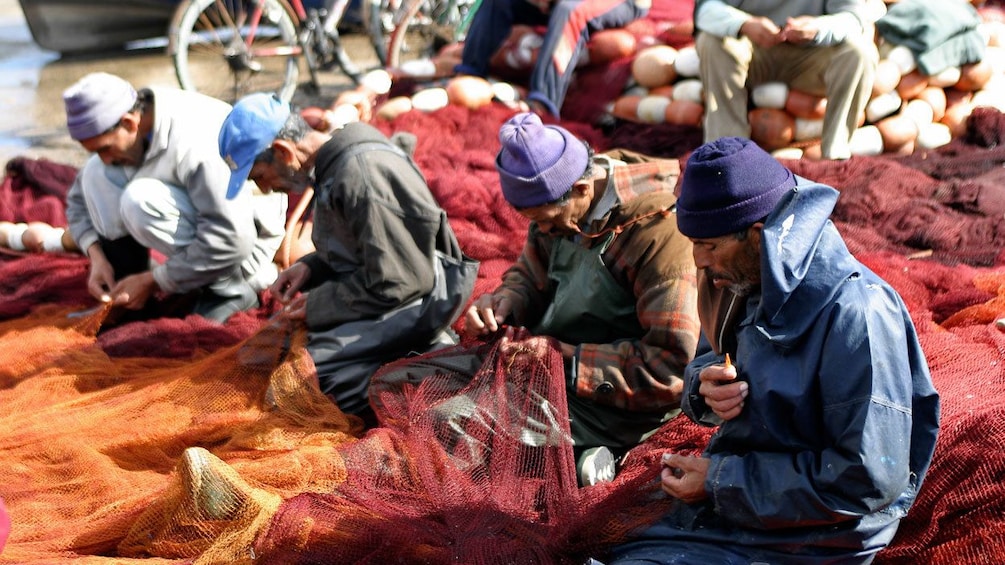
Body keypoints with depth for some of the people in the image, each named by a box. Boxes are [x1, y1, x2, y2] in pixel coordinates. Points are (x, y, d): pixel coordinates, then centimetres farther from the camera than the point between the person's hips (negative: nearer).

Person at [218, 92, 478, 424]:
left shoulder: (361, 175, -25)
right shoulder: (336, 162, 6)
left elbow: (394, 284, -24)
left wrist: (317, 305, -13)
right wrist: (310, 267, 1)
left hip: (415, 301, -11)